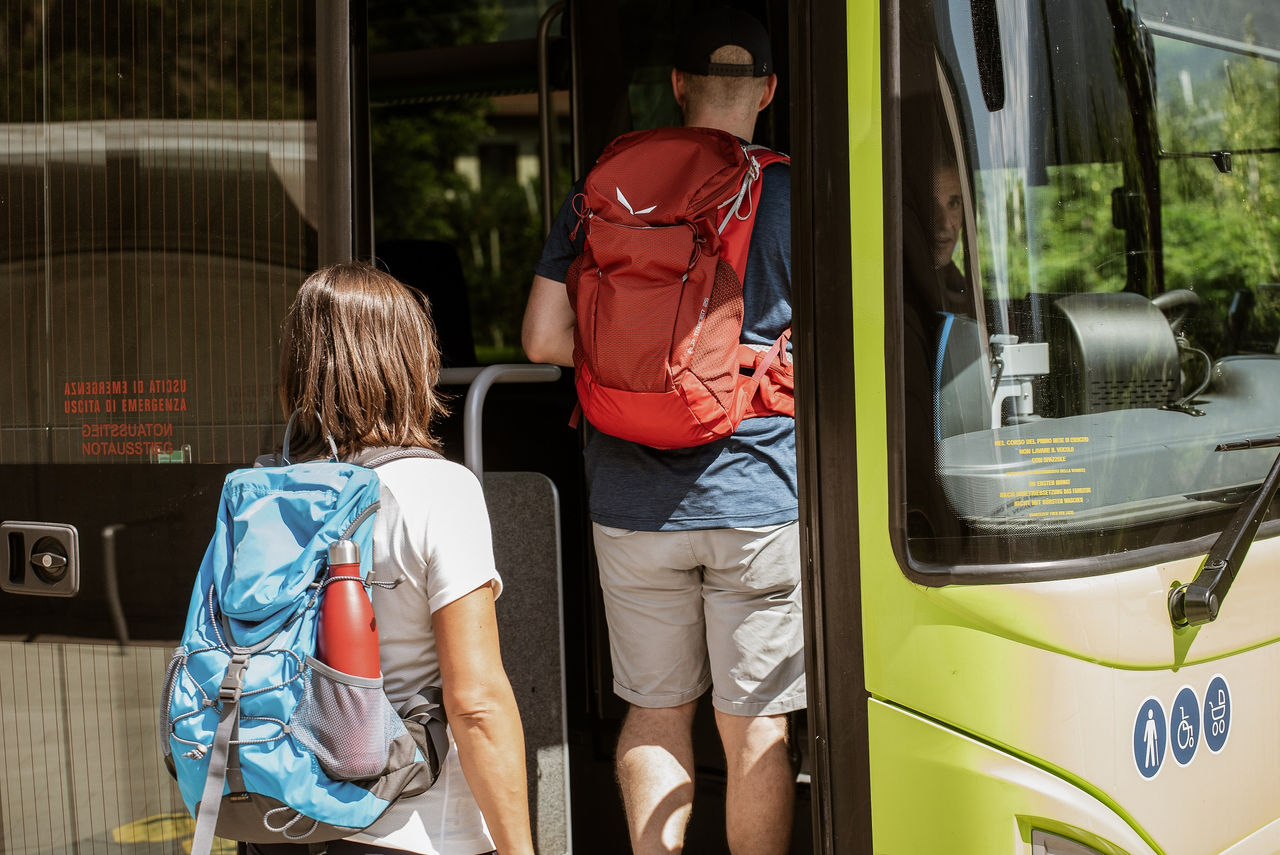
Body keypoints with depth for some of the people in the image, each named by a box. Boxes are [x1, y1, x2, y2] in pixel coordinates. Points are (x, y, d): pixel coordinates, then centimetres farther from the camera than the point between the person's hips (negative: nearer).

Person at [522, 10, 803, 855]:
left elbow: (545, 337, 3)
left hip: (632, 502, 3)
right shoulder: (791, 197, -5)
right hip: (756, 499, -2)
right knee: (755, 725, 6)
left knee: (654, 710, 15)